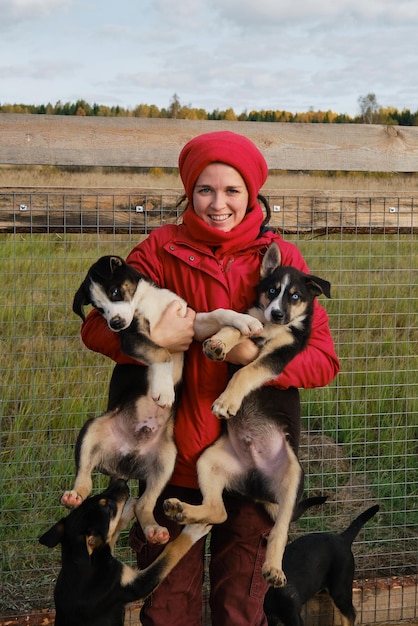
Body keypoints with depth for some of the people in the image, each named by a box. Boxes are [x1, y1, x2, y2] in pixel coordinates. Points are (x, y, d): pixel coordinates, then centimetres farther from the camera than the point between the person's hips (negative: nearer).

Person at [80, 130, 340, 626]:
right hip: (174, 459, 0)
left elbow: (324, 359, -6)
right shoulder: (162, 249, -1)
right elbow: (96, 327, -1)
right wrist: (153, 338, -19)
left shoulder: (280, 257, 0)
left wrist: (256, 353, -22)